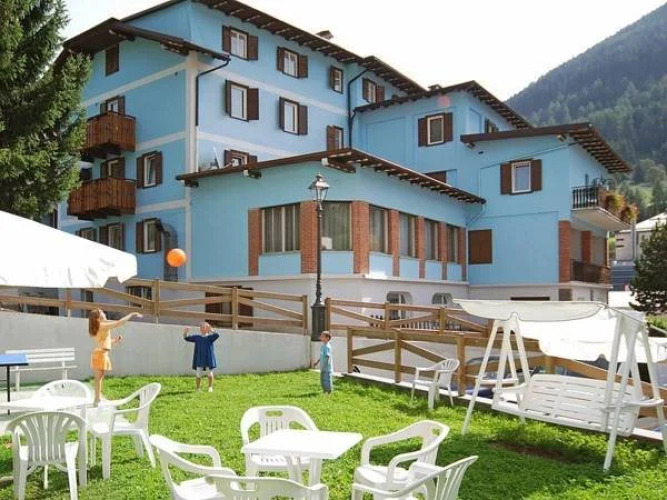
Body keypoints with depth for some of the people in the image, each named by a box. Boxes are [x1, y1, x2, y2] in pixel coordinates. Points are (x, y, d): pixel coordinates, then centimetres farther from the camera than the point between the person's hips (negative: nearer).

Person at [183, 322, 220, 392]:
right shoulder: (196, 337, 8)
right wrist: (186, 332, -10)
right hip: (199, 359, 2)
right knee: (198, 374, 4)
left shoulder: (210, 337, 0)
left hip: (208, 358, -2)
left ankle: (210, 387, 15)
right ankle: (198, 388, 14)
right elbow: (186, 338, 7)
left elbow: (217, 335, -16)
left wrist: (211, 330, -18)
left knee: (210, 373, 4)